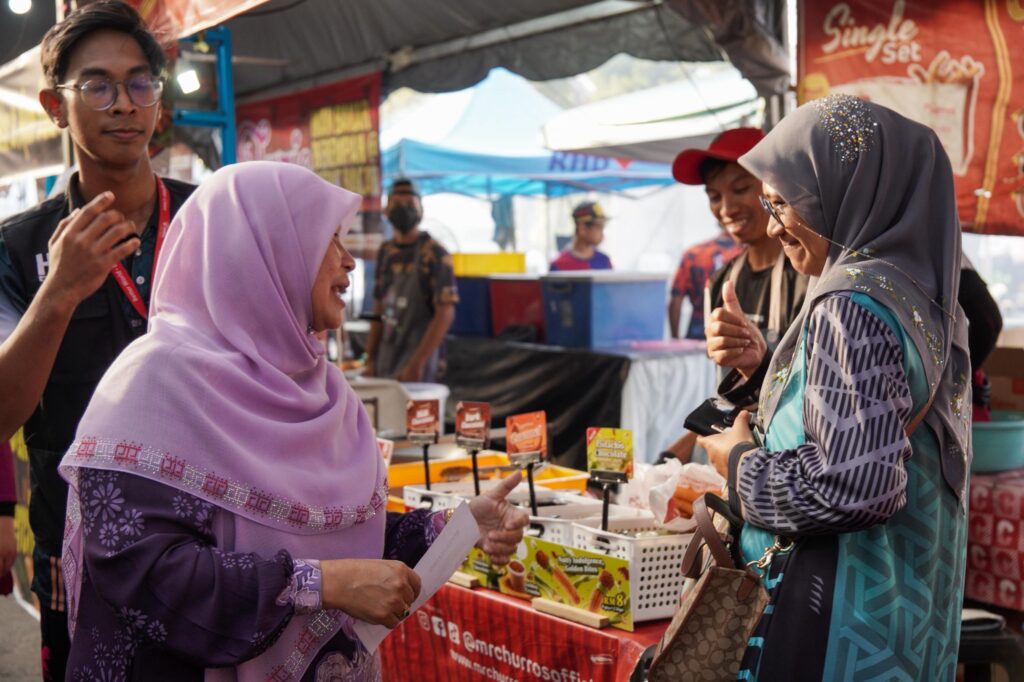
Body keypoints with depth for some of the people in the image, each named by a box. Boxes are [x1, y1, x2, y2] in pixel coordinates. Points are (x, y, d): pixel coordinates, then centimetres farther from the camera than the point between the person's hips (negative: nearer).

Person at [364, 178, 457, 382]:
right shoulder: (386, 252, 10)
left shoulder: (434, 254, -8)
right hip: (385, 357, 6)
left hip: (417, 356, -6)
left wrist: (417, 363, -18)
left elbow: (445, 313, -14)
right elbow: (379, 308, 14)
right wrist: (370, 359, 9)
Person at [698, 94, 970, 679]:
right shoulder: (919, 292, 6)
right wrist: (763, 366, 3)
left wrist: (742, 463, -12)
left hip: (836, 616, -9)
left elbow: (854, 484, -28)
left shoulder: (855, 303, -21)